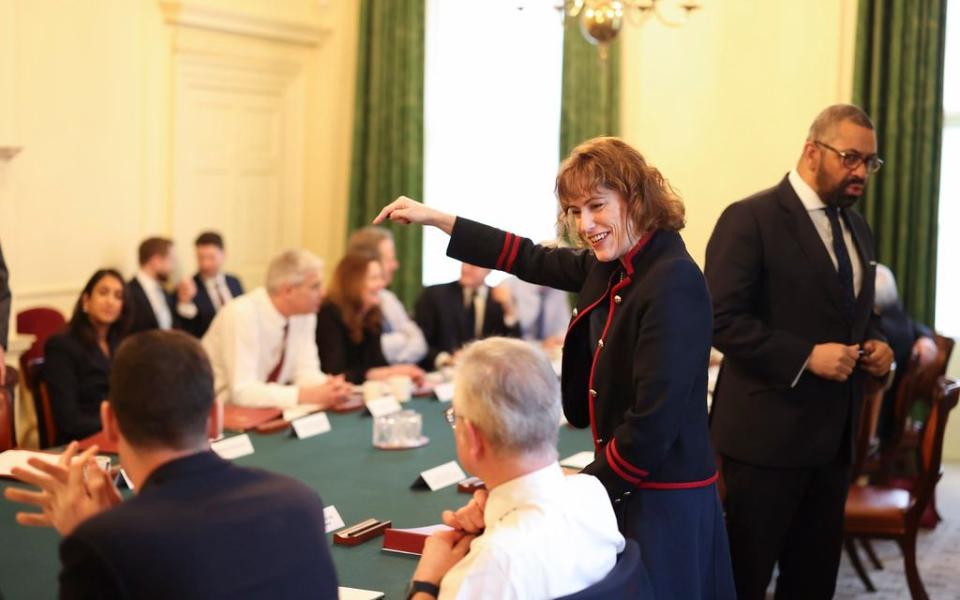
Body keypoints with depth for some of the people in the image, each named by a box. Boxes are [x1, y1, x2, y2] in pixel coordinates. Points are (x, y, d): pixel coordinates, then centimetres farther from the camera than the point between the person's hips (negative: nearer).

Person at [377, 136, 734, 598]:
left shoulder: (673, 282, -22)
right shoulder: (610, 267, 4)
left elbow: (654, 421, -24)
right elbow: (534, 261, 19)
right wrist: (435, 219, 18)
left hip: (663, 502, -8)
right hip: (623, 487, 8)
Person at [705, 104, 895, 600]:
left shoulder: (857, 228, 14)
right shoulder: (750, 219, -12)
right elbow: (722, 319, -18)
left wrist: (876, 345, 2)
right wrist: (806, 356, -24)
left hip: (834, 432, 8)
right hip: (768, 430, -8)